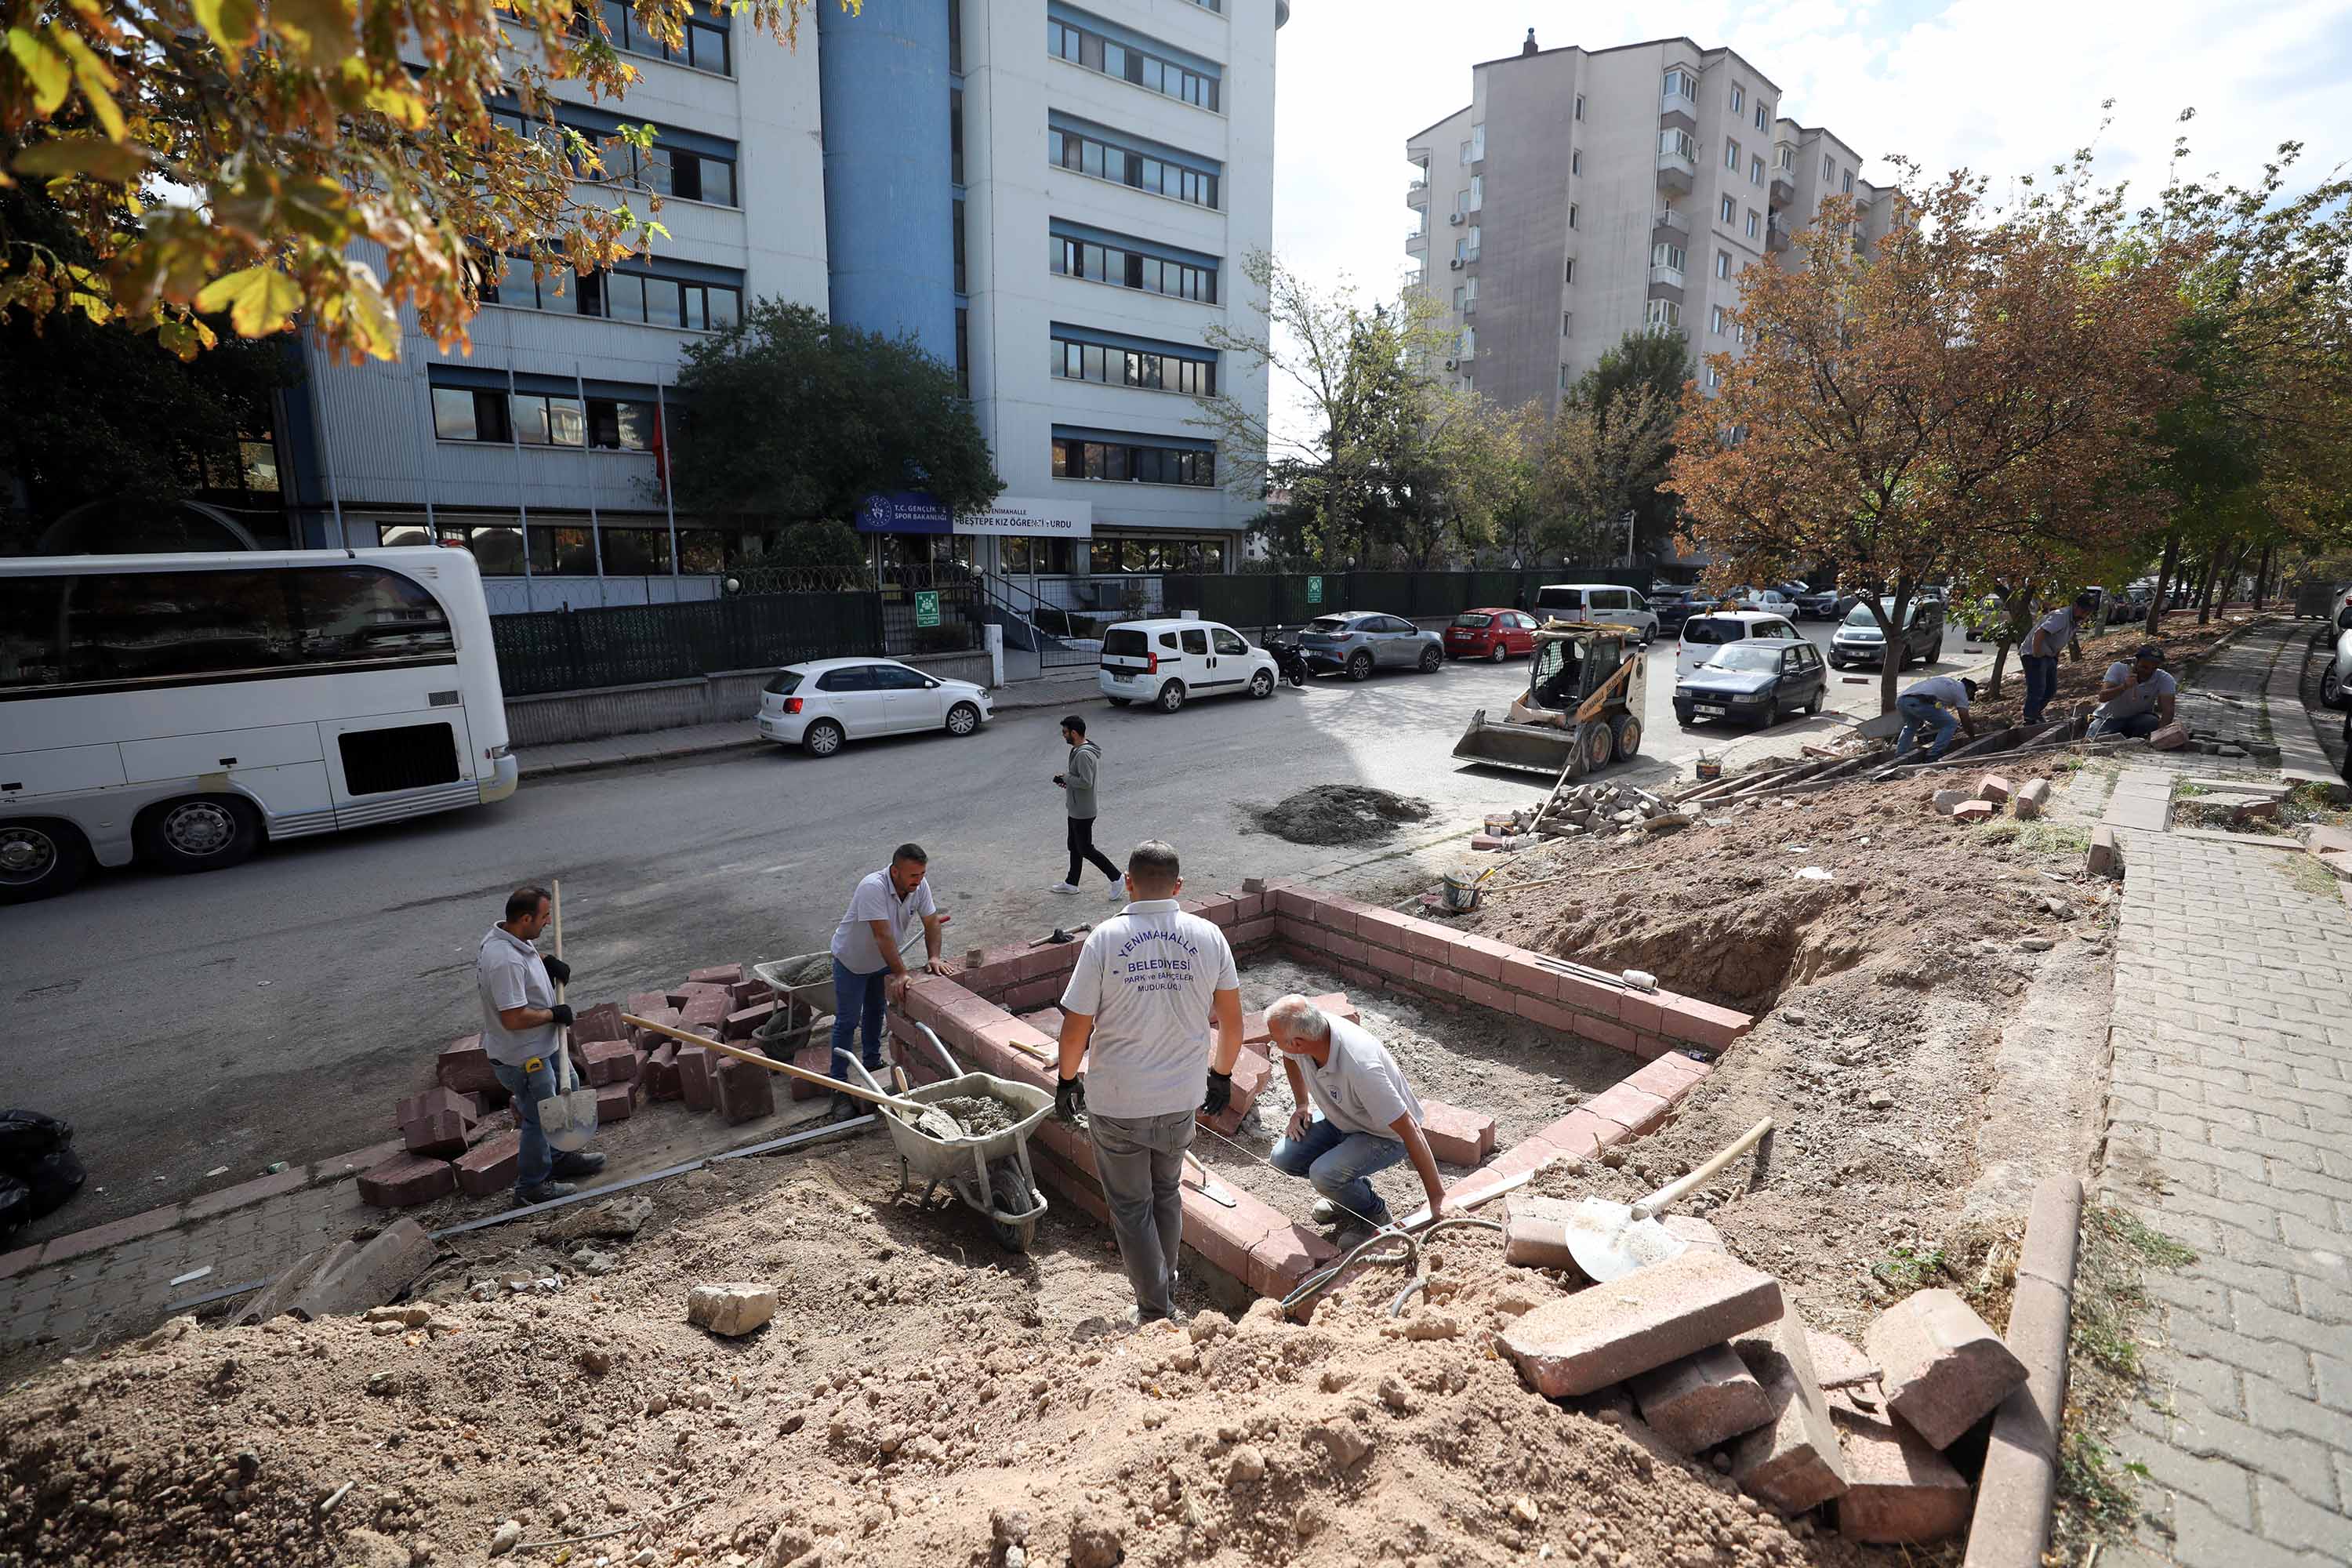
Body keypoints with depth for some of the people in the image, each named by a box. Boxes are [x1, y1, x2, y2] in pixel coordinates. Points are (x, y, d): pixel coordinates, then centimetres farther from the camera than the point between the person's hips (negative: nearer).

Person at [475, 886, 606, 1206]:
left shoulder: (505, 936, -2)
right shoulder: (506, 961, -33)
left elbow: (529, 952, 25)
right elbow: (514, 1018, -34)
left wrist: (548, 962, 5)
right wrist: (554, 1014, -19)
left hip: (540, 1047, 10)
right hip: (521, 1058, -10)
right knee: (539, 1118, 6)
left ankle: (558, 1158, 44)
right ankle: (531, 1187, 25)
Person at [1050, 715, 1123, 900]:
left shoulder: (1084, 754, -26)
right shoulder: (1078, 750, 8)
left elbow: (1086, 782, -30)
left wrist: (1065, 778, -17)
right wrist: (1067, 779, 4)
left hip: (1082, 812, -10)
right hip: (1076, 810, 10)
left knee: (1085, 850, 0)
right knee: (1074, 847, 19)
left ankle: (1115, 877, 8)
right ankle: (1071, 883, 31)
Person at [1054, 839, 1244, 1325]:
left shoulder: (1105, 939, -16)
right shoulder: (1208, 937, -8)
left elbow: (1076, 1026, -12)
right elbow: (1231, 1020, 0)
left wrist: (1067, 1079, 5)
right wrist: (1222, 1075, 16)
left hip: (1115, 1104, -3)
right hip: (1181, 1101, 3)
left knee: (1131, 1207, 15)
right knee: (1167, 1194, 26)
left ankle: (1156, 1311, 23)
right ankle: (1165, 1286, 43)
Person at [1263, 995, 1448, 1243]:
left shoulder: (1359, 1065, -41)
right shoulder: (1305, 1029, -20)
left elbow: (1409, 1129, -34)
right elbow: (1290, 1057, 10)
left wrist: (1438, 1197, -29)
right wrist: (1302, 1105, 4)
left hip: (1387, 1135, -7)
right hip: (1342, 1119, 7)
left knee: (1324, 1174, -28)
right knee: (1284, 1158, -6)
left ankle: (1374, 1215, 3)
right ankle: (1347, 1191, 19)